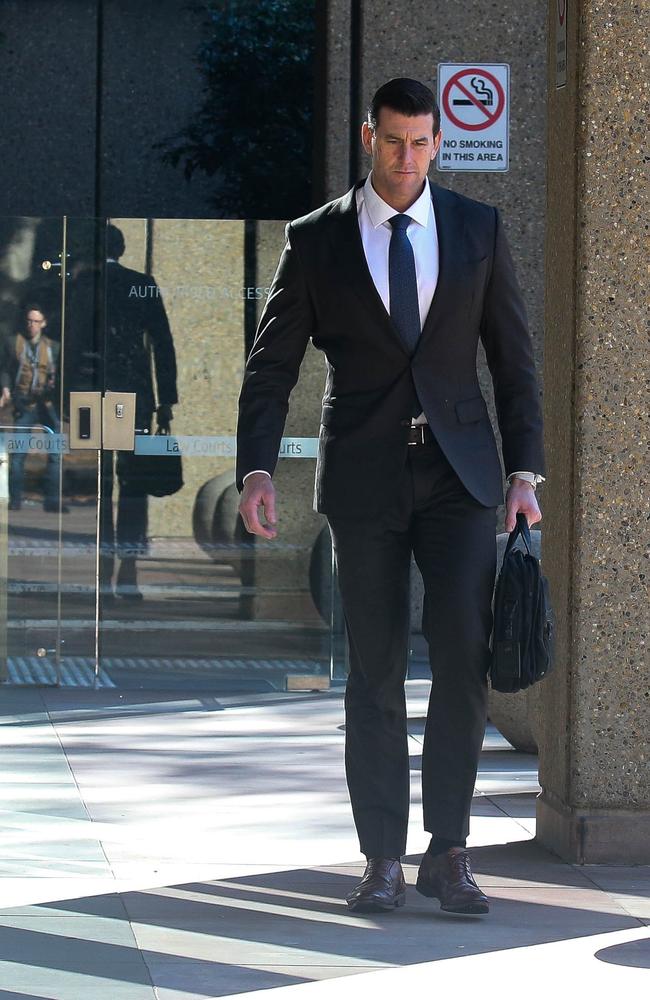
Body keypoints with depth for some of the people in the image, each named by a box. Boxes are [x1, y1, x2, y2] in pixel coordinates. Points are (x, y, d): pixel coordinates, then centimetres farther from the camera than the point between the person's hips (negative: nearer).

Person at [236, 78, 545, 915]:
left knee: (463, 653, -12)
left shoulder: (478, 230, 6)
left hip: (457, 473, 1)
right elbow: (271, 365, 2)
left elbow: (512, 357, 9)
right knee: (376, 671, 3)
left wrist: (525, 469, 1)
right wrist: (255, 470, -10)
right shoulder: (316, 240, 2)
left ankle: (448, 851, -3)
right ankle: (383, 861, 10)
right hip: (363, 477, 0)